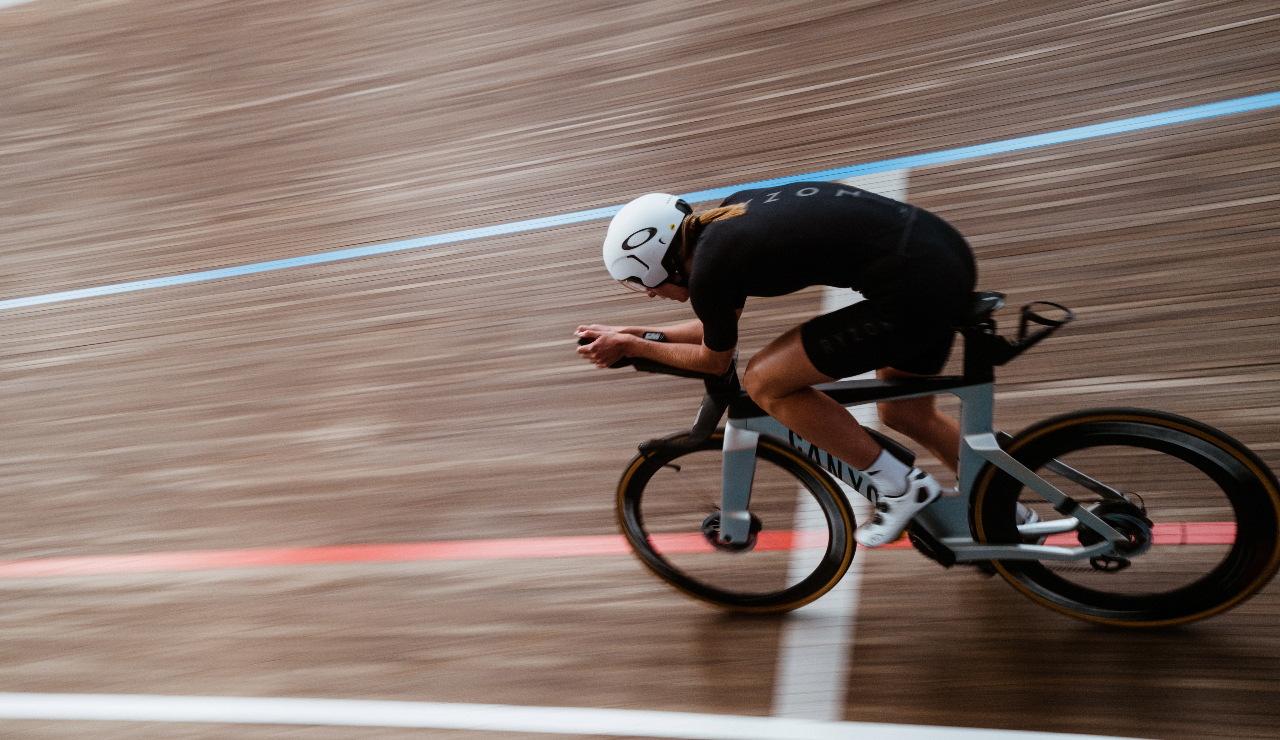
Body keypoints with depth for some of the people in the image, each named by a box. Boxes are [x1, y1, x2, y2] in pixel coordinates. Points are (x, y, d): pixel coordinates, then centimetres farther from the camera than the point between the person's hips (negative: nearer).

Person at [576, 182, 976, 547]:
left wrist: (631, 346, 18)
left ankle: (902, 488, 10)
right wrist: (634, 333, 25)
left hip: (916, 289, -10)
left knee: (764, 383, 0)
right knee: (906, 414, 27)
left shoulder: (707, 272, -13)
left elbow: (714, 360, 8)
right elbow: (718, 326, 24)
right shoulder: (729, 213, 12)